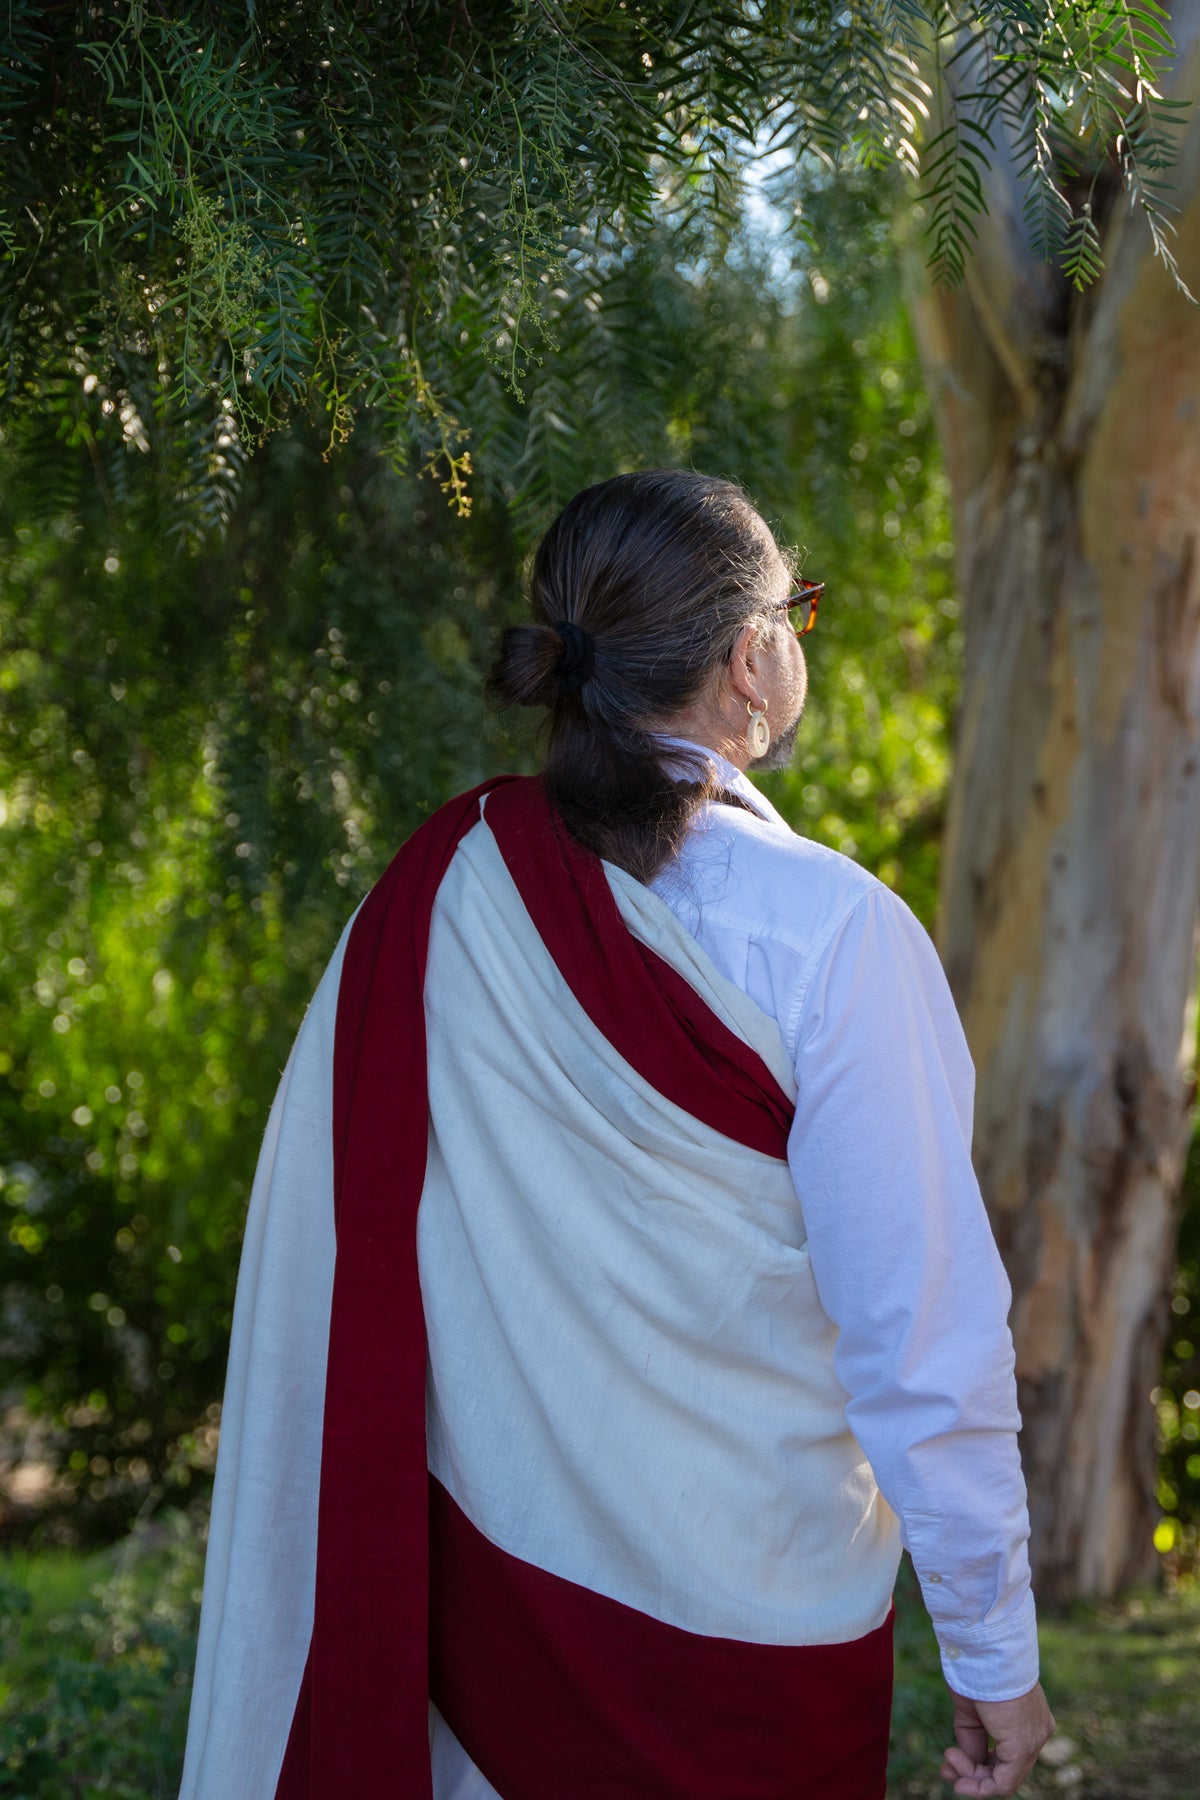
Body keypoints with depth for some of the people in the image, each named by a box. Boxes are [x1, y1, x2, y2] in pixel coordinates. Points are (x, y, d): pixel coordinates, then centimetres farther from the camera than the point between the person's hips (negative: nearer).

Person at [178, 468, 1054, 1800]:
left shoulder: (429, 903, -6)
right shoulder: (832, 935, -19)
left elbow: (326, 1284, 0)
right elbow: (928, 1333, -17)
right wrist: (994, 1661, -6)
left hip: (487, 1566, 4)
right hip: (750, 1617, -4)